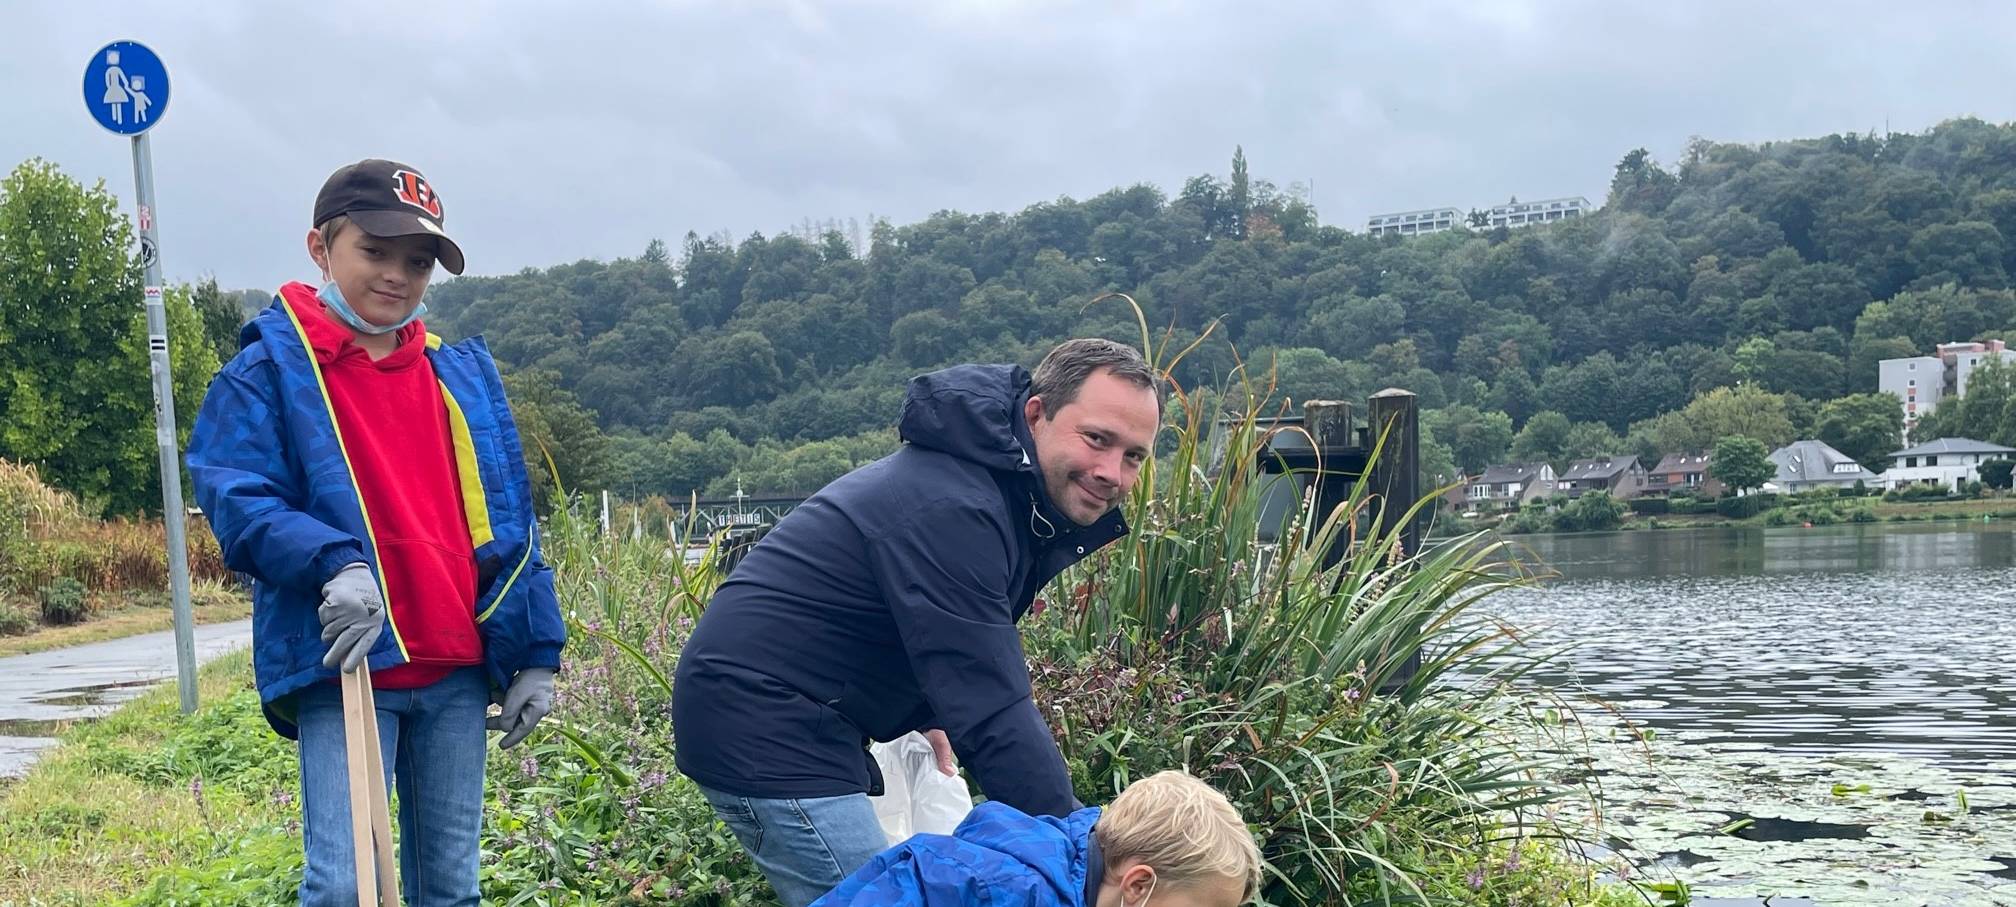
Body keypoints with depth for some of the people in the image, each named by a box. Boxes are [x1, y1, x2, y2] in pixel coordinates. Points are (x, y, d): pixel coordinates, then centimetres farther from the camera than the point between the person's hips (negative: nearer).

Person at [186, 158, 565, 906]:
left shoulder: (463, 373, 12)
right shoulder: (270, 370, -2)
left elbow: (507, 525, 13)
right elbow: (236, 503, -12)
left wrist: (536, 651, 8)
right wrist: (335, 563, -29)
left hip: (459, 668, 5)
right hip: (341, 665, -5)